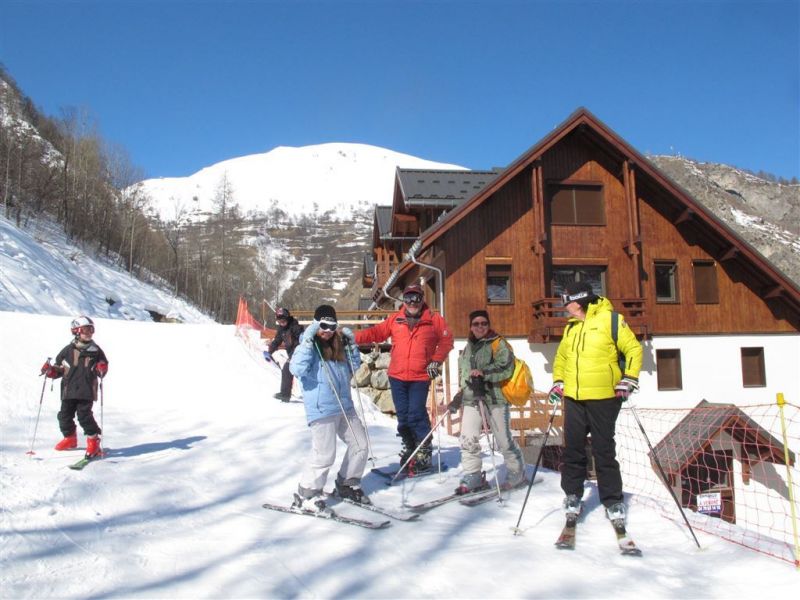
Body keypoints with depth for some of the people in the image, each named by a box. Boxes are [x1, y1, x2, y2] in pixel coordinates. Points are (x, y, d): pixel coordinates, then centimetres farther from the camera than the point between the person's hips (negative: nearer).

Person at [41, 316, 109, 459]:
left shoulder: (96, 350, 5)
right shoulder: (68, 350, 4)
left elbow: (103, 365, 11)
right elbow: (59, 369, 12)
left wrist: (102, 369, -10)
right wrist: (50, 371, -7)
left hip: (86, 391, -2)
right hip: (68, 390, 2)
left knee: (84, 415, -11)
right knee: (65, 416, 7)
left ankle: (93, 440, 5)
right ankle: (70, 438, 31)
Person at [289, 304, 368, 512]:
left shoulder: (338, 344, 11)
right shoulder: (308, 346, -7)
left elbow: (355, 366, 21)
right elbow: (297, 369, -24)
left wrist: (351, 344, 7)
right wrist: (307, 342, -28)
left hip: (345, 406, 8)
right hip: (321, 409, -8)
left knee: (360, 444, 14)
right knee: (324, 454, -9)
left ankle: (347, 484, 30)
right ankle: (306, 495, 9)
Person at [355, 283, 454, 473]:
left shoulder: (434, 319, 2)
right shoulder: (395, 320, 6)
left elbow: (446, 340, 6)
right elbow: (376, 332, 3)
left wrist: (436, 361, -5)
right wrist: (354, 337, -9)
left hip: (420, 377, -3)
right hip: (397, 376, 3)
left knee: (416, 414, -10)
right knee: (403, 416, 8)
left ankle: (424, 452, 7)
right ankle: (409, 449, 25)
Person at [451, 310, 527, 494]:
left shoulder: (498, 344, -3)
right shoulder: (468, 347, 18)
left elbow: (505, 367, -17)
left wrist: (484, 373, -28)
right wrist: (459, 396, 23)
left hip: (495, 398, -5)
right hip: (472, 399, 6)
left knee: (504, 440, 2)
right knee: (467, 439, -5)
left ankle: (517, 473, 22)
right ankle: (473, 476, 4)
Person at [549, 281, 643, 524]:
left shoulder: (610, 319, -6)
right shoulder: (570, 327, 14)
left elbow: (633, 349, -5)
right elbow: (561, 356, 25)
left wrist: (628, 380, -12)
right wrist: (558, 381, 13)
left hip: (602, 397, -5)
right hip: (573, 397, 6)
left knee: (604, 450, 2)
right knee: (572, 448, 7)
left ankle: (613, 501, 15)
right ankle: (572, 495, 21)